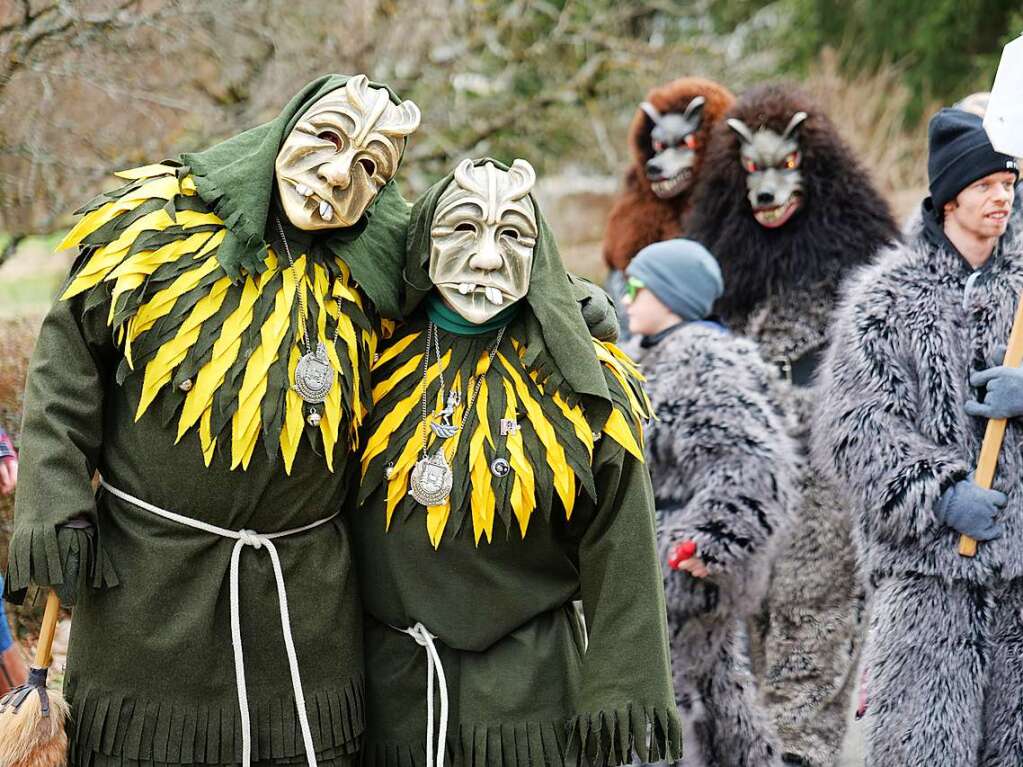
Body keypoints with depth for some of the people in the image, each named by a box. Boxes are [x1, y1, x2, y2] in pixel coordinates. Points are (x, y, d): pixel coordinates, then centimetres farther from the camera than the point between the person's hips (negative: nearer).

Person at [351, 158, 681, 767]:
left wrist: (617, 715, -11)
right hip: (392, 696, 2)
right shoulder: (380, 366, 3)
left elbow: (619, 571, -5)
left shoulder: (584, 392, -4)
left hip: (530, 698, -2)